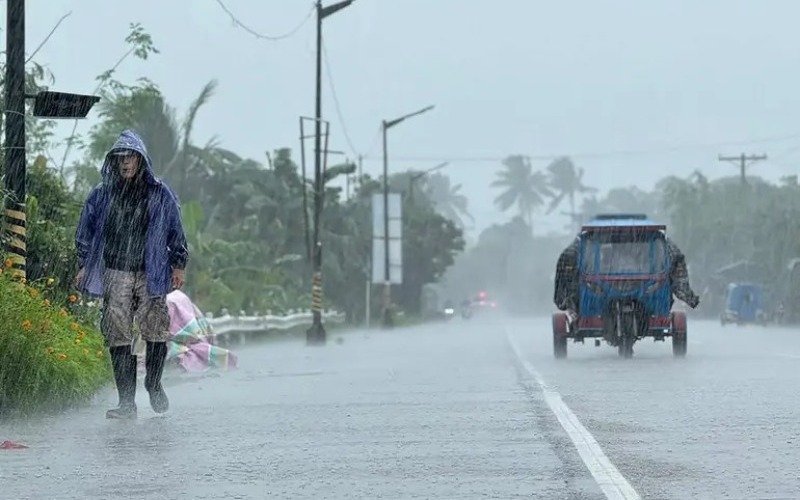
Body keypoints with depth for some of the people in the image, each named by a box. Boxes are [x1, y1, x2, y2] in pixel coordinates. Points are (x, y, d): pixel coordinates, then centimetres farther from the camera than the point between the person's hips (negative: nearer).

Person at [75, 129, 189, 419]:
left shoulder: (159, 194, 5)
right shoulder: (101, 195, 7)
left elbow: (175, 232, 11)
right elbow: (86, 232, 15)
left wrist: (178, 265, 7)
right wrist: (84, 266, 10)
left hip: (150, 274, -1)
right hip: (114, 275, 1)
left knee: (156, 332, -4)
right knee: (118, 337, -5)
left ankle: (154, 385, 23)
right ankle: (126, 403, -2)